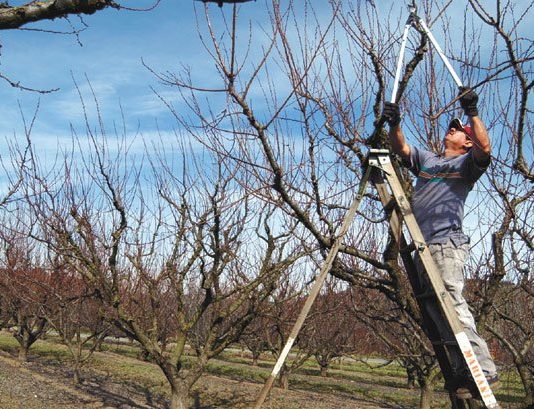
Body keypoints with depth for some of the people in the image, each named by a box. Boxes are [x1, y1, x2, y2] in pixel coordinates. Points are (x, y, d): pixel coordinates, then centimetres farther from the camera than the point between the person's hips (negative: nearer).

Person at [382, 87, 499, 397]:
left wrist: (473, 112, -17)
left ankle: (485, 369, -17)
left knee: (452, 303, -19)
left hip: (447, 244, -7)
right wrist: (394, 124, -4)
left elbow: (485, 148, -11)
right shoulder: (425, 159, 26)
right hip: (423, 246, 7)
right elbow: (400, 148, 13)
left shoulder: (467, 163, 10)